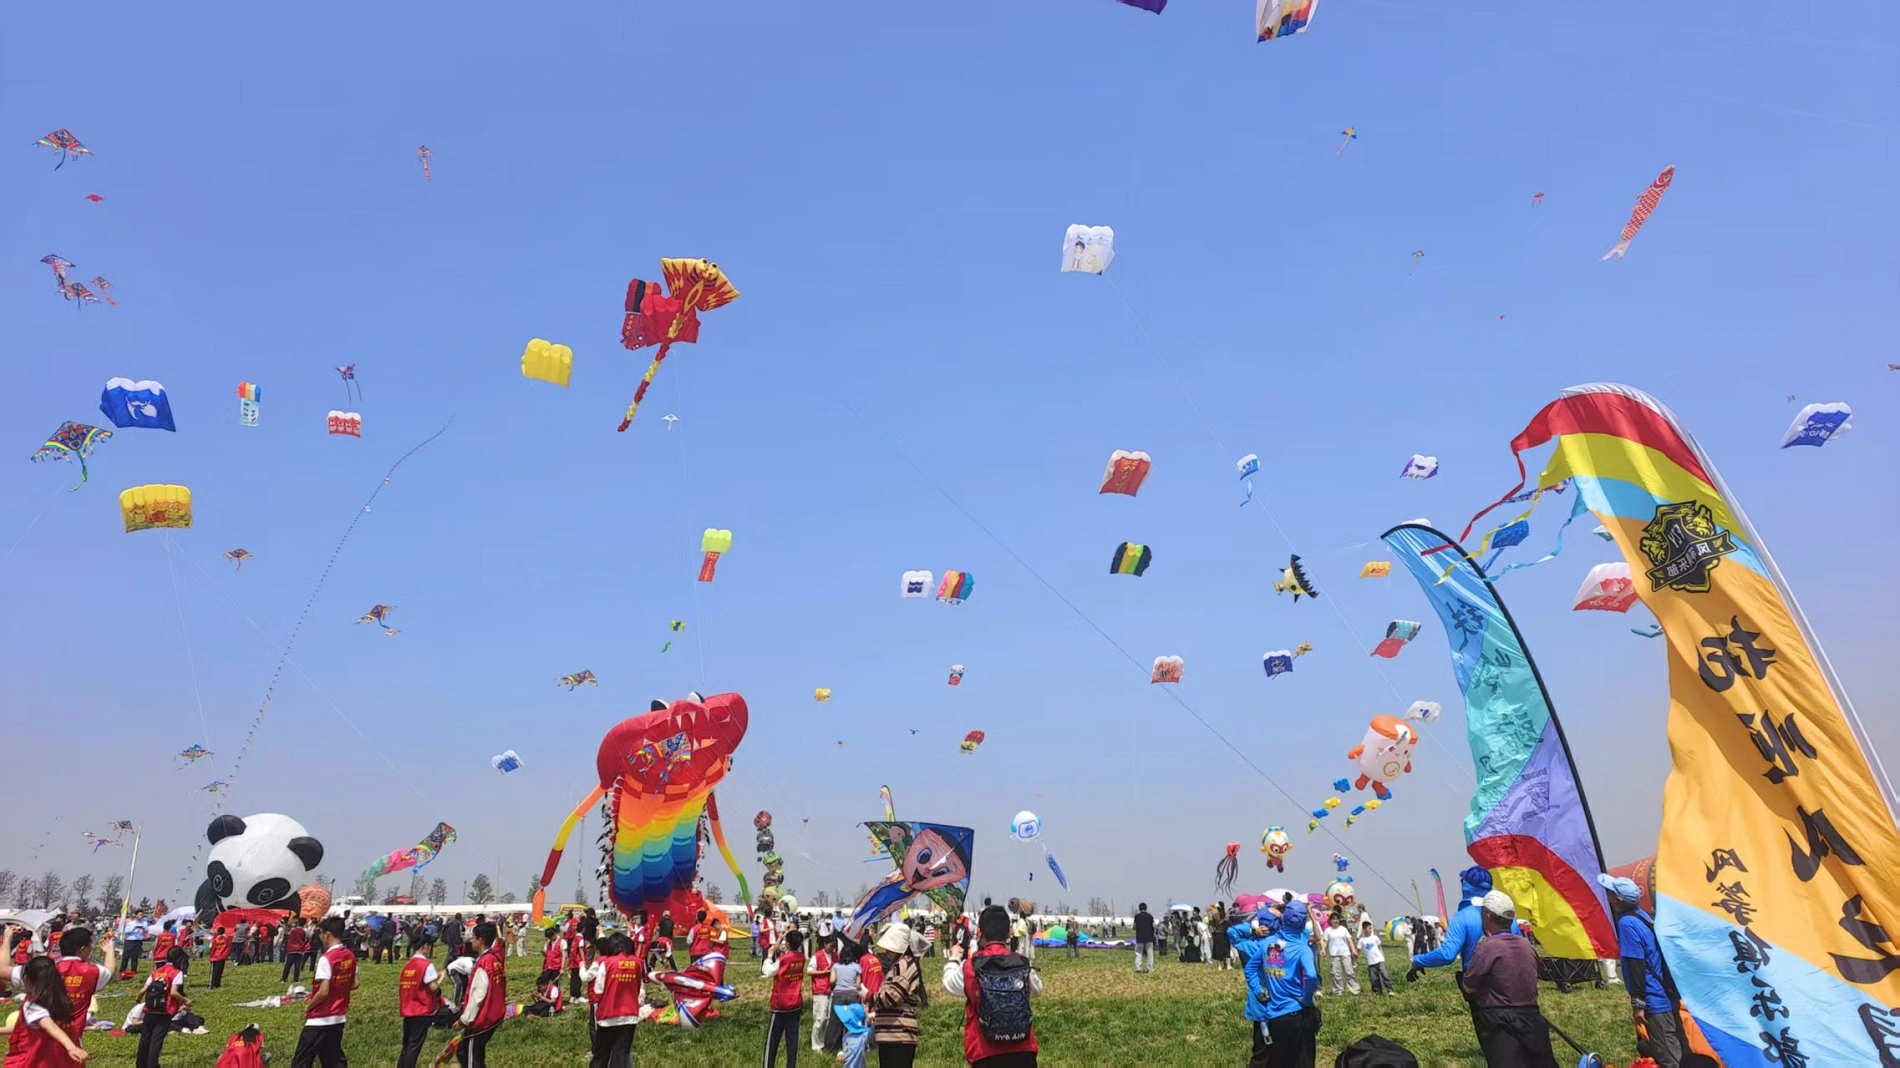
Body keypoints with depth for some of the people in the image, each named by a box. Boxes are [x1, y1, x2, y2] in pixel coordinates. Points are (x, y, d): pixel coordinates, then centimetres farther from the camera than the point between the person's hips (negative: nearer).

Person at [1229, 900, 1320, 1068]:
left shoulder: (1267, 943, 0)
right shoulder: (1302, 949, -15)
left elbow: (1250, 967, 8)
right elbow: (1311, 976, -29)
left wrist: (1258, 991, 8)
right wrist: (1306, 999, -15)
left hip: (1273, 1015, 4)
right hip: (1297, 1014, -4)